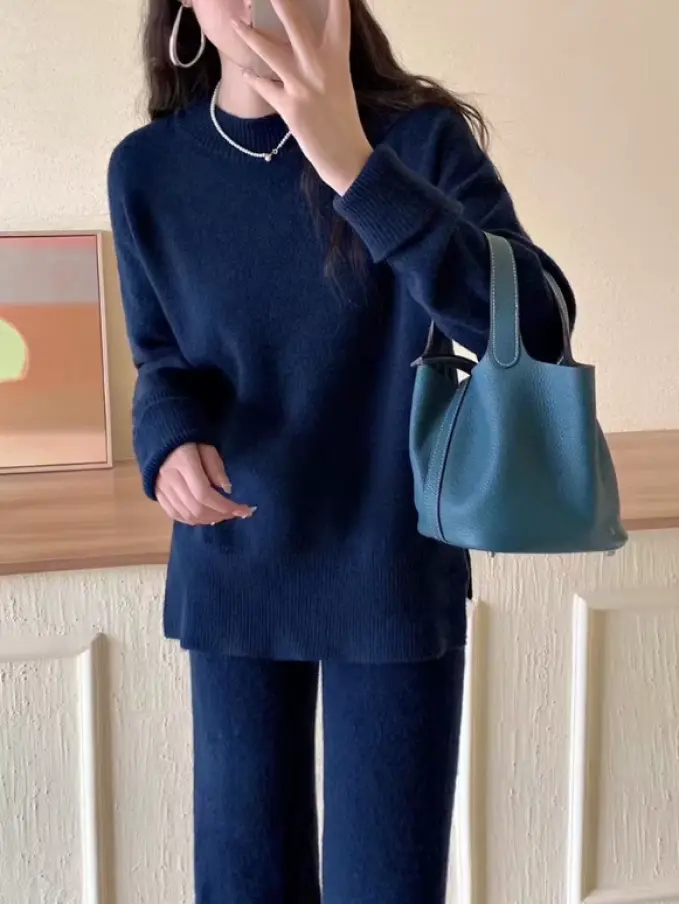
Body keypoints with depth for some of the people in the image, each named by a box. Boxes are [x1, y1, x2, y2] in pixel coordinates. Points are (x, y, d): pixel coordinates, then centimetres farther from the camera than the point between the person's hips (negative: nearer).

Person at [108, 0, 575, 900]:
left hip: (393, 577, -2)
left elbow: (537, 333, -27)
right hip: (231, 578, 2)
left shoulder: (422, 137, -13)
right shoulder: (148, 168, -5)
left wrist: (356, 167, -35)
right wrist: (171, 441, -16)